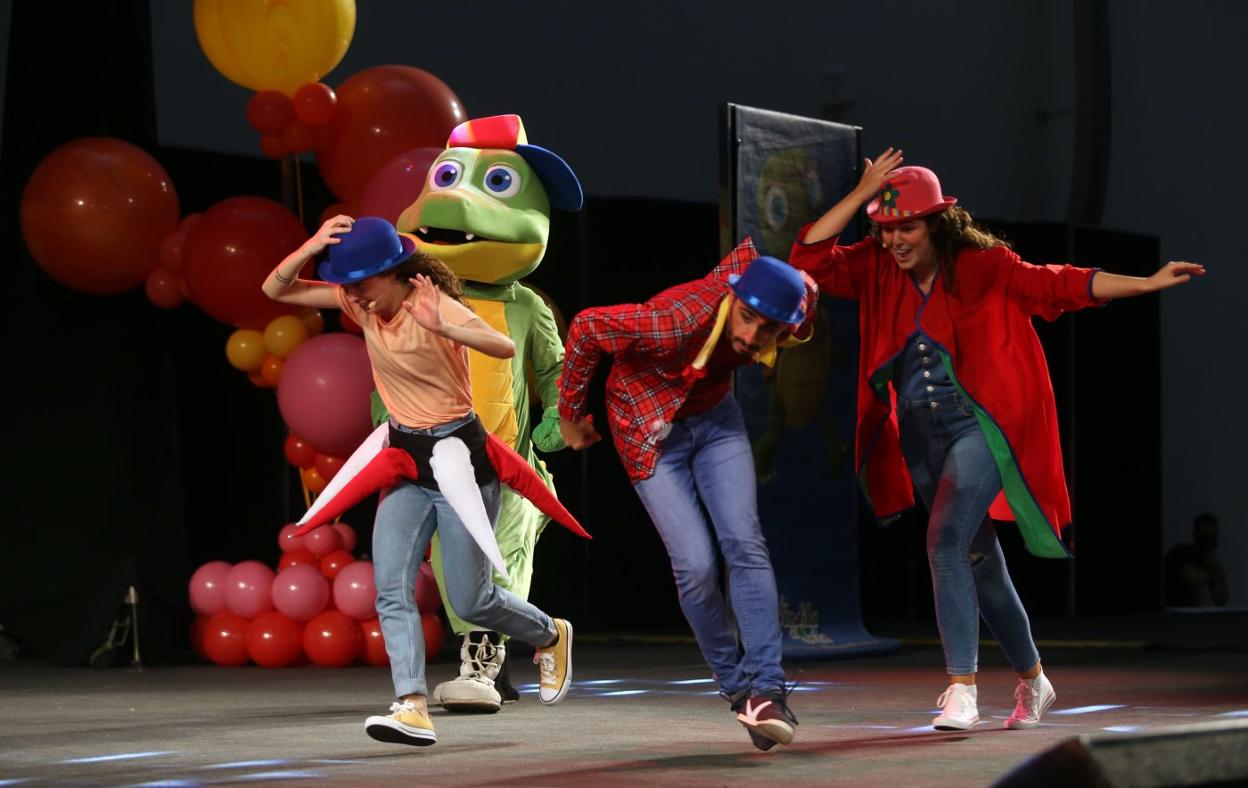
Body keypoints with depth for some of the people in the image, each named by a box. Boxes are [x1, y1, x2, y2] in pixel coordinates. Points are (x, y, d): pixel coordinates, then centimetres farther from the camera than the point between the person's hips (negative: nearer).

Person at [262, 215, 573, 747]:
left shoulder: (435, 305, -21)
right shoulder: (360, 303, -2)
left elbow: (505, 348, -37)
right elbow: (275, 290, -2)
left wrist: (440, 327, -51)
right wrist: (310, 249, -20)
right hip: (405, 460, 6)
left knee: (470, 600, 2)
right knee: (391, 589, -11)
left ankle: (551, 637, 31)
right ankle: (412, 708, -18)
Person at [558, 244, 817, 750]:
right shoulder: (677, 323, -38)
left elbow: (745, 250, 1)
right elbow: (586, 328, -24)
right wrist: (570, 416, -12)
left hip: (715, 419, 4)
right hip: (651, 433, -4)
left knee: (744, 544, -15)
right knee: (696, 566, -14)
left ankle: (765, 690, -19)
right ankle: (737, 687, 5)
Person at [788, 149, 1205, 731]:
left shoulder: (983, 267, -7)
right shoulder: (877, 270, 3)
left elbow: (1060, 286, -5)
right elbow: (809, 258, -4)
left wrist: (1148, 284, -10)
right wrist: (861, 194, -8)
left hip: (979, 426, -5)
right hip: (919, 437, 5)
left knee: (946, 540, -24)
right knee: (979, 561, 14)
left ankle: (962, 688, -25)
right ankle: (1032, 679, 32)